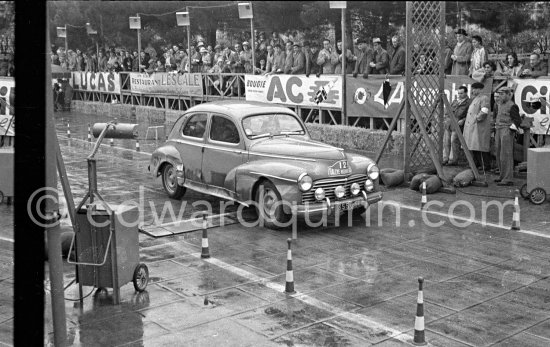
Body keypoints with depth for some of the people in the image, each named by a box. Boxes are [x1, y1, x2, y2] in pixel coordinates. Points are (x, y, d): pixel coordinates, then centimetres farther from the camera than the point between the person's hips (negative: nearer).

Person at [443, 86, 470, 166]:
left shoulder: (468, 103, -3)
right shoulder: (455, 101, 19)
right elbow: (447, 109, 24)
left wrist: (463, 120, -20)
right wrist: (447, 117, 8)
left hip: (458, 125, -7)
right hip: (448, 124, 7)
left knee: (454, 142, -8)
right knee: (446, 142, 4)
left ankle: (453, 160, -1)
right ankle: (445, 159, 10)